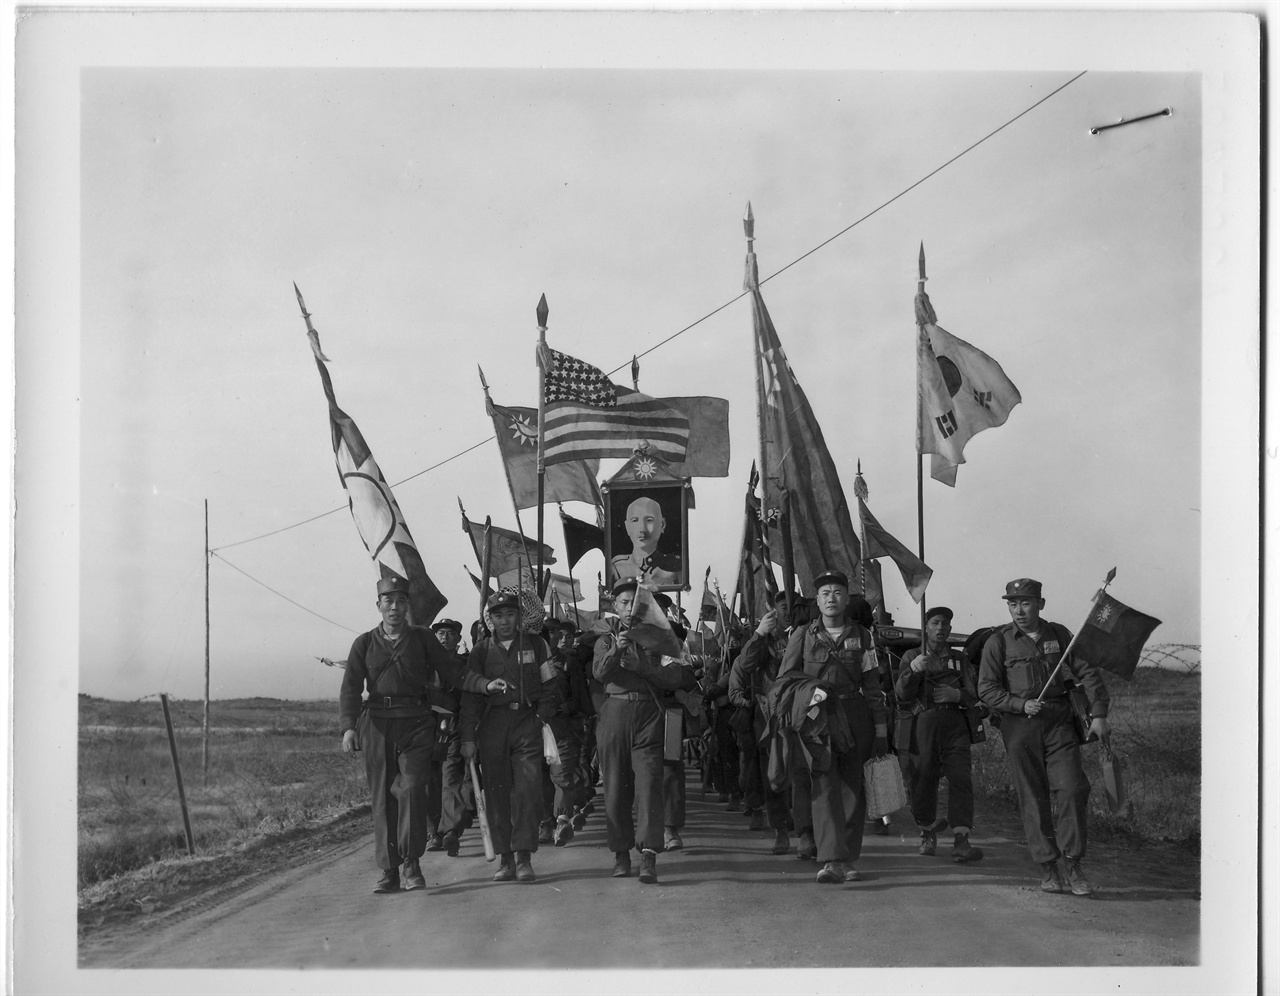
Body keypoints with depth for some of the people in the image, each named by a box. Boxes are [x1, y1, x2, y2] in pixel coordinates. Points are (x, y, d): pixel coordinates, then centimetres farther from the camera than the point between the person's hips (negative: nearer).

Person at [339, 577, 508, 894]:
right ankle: (389, 871, 7)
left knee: (412, 788, -17)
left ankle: (411, 862, -7)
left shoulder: (422, 639, 10)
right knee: (383, 798, 1)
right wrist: (348, 727, -12)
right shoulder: (365, 644, 9)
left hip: (417, 725, -1)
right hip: (377, 726, 1)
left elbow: (455, 672, 6)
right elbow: (350, 689, 3)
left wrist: (485, 685, -11)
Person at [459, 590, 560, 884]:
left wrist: (542, 717, -1)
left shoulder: (535, 645, 9)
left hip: (527, 721, -1)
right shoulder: (481, 651, 8)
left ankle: (524, 857, -9)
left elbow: (548, 685, 12)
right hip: (492, 726, 1)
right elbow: (470, 695, 7)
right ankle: (505, 859, 8)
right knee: (497, 791, 1)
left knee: (527, 789, -11)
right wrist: (468, 737, 0)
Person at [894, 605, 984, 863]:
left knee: (961, 779, -13)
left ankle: (961, 841, -18)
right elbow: (902, 694, -3)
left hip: (955, 725, 1)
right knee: (924, 780, 2)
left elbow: (974, 695, 14)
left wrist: (957, 694, -8)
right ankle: (927, 834, 25)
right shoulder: (912, 656, 11)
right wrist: (912, 670, -21)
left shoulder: (959, 659, 19)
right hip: (924, 723, -1)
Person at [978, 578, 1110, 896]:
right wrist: (1021, 704, -13)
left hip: (1059, 723, 1)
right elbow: (986, 689, 0)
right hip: (1019, 727, -1)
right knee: (1033, 799, 0)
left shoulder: (1059, 635, 9)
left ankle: (1072, 864, -1)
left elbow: (1087, 672, 10)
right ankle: (1049, 867, 8)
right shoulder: (998, 642, 2)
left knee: (1072, 790, -11)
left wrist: (1098, 714, 0)